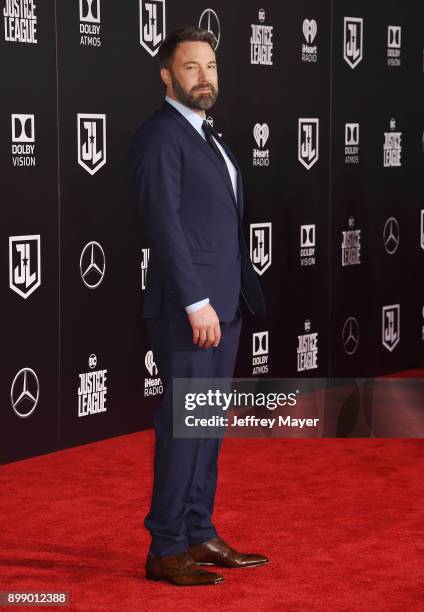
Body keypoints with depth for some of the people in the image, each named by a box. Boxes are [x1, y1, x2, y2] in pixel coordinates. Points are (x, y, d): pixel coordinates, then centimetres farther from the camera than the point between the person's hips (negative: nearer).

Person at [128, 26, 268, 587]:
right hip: (186, 310, -9)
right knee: (183, 426, -6)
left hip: (222, 306, 9)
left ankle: (199, 536, 21)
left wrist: (237, 299, 14)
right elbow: (164, 224, -18)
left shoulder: (210, 138, 18)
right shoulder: (159, 136, -11)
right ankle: (166, 551, 1)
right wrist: (196, 303, -22)